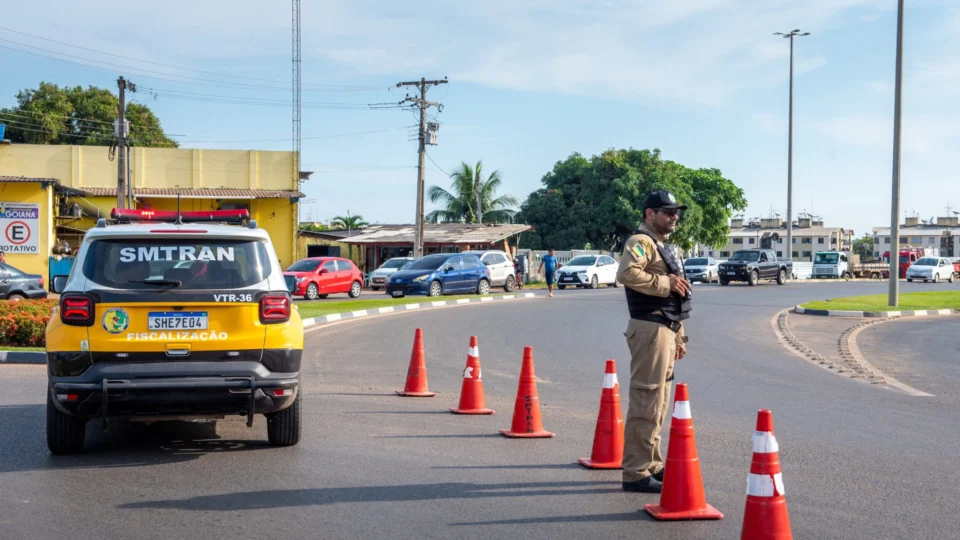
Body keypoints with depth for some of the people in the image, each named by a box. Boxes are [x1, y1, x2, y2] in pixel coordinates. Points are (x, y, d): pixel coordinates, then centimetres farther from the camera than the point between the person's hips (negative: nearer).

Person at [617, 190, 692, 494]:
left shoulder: (662, 246, 22)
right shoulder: (641, 241, -9)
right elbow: (627, 273, -30)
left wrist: (678, 337, 22)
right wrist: (665, 283, -20)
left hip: (665, 330, 10)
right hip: (650, 329, -10)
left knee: (659, 403, 15)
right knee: (646, 402, -10)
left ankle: (652, 465, 23)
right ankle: (636, 473, -7)